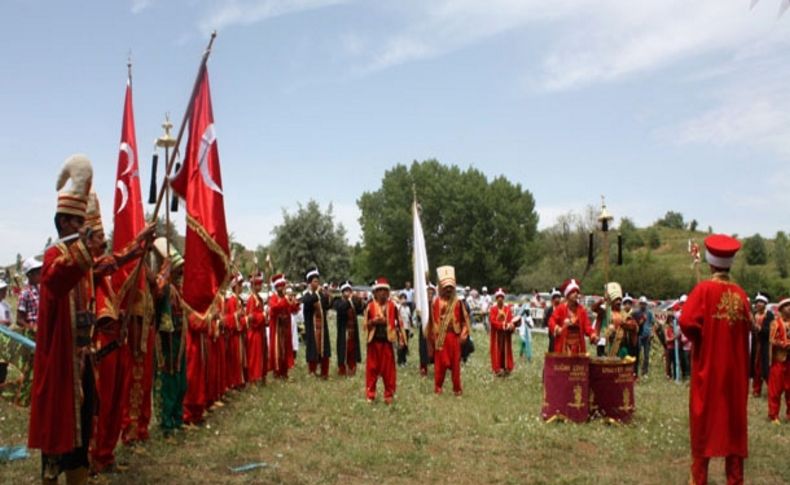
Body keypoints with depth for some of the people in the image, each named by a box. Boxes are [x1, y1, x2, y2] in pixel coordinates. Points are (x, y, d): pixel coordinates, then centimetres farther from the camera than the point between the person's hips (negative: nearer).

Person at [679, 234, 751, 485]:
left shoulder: (704, 289, -12)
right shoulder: (740, 293, -1)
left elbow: (687, 322, -21)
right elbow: (748, 326, 7)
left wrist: (700, 339, -2)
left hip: (707, 365, -3)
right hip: (735, 368, 3)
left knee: (704, 419, 6)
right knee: (734, 419, 11)